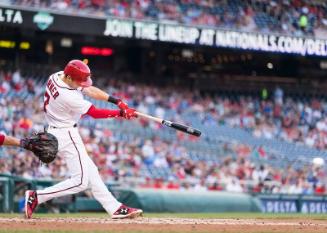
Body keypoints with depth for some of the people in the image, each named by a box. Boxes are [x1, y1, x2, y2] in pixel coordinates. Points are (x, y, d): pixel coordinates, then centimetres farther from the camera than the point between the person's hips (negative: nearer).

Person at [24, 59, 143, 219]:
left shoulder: (57, 76, -3)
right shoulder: (68, 96, -30)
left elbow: (89, 90, 1)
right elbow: (95, 113, -20)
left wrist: (117, 101, -6)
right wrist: (121, 113, -12)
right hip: (66, 135, -10)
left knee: (90, 172, 12)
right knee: (80, 181, -8)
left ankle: (115, 208, 16)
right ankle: (36, 197, -6)